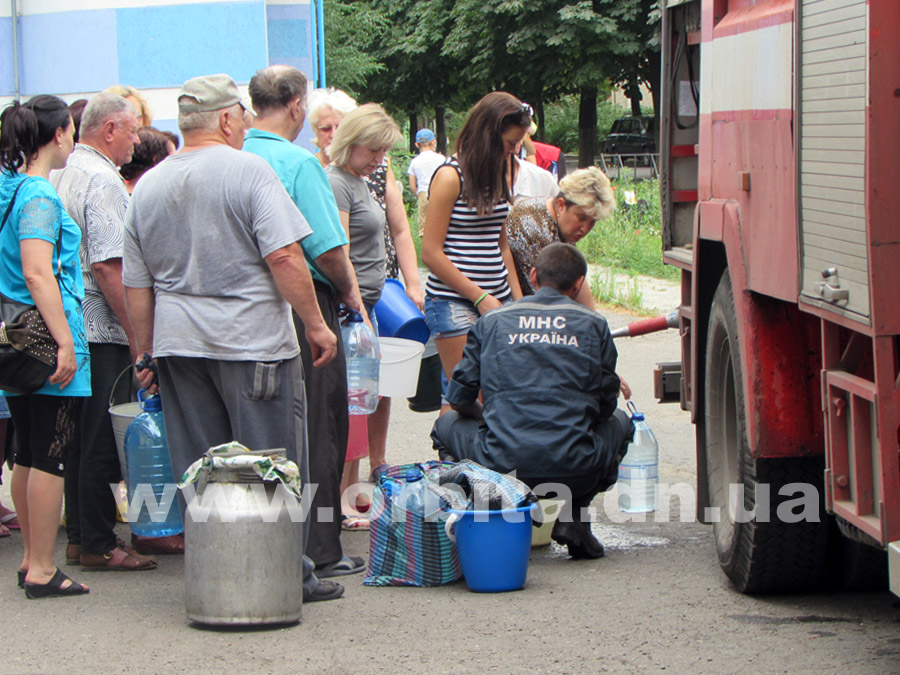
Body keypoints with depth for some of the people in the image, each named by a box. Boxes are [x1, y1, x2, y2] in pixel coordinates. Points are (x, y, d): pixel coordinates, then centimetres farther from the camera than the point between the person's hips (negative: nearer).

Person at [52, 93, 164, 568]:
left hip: (70, 326, 9)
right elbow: (107, 266, -21)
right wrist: (136, 333, -17)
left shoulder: (61, 175, 15)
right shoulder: (103, 181, -14)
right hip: (102, 330, -9)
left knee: (82, 436, 14)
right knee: (102, 440, -4)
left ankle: (79, 536, 19)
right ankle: (98, 545, 0)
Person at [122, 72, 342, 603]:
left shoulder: (148, 186, 10)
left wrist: (147, 352, 19)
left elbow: (136, 284, 12)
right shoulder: (249, 171, -9)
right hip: (251, 340, -6)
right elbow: (284, 256, -16)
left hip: (177, 341, 6)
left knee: (199, 472, 9)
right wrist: (316, 324, -10)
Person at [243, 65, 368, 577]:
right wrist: (348, 291, 0)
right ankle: (318, 549, 5)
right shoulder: (298, 163, -14)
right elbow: (328, 248, -19)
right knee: (317, 429, 2)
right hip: (305, 305, -6)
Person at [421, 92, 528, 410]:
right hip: (454, 301, -7)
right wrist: (480, 298, -11)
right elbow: (431, 253, -11)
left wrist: (518, 300, 14)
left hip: (496, 299, 7)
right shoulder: (450, 176, -9)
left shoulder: (503, 173, 13)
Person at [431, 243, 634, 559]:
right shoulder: (593, 325, 9)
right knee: (619, 422, 31)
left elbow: (459, 398, 11)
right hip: (574, 473, 0)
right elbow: (605, 405, 13)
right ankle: (573, 516, 11)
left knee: (447, 424, 30)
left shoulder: (492, 321, 10)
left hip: (502, 468, 1)